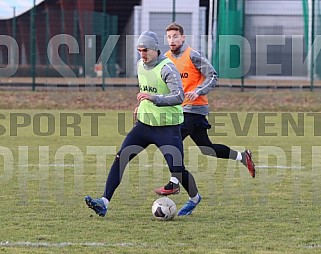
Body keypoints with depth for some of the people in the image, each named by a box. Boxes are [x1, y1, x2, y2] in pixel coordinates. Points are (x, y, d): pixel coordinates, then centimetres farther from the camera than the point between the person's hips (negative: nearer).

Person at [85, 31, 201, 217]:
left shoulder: (167, 68, -17)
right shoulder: (141, 65, 7)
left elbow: (179, 96, -27)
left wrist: (154, 98, -37)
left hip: (168, 127, -6)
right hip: (144, 124, 6)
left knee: (177, 169, -3)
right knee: (120, 158, -9)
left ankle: (195, 198, 28)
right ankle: (104, 203, -12)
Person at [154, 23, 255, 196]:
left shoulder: (193, 56, -11)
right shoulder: (166, 58, 9)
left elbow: (212, 77, -10)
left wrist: (198, 92, -21)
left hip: (194, 108, -7)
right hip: (179, 109, 7)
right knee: (206, 148, 12)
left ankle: (173, 184, -10)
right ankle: (242, 157, 28)